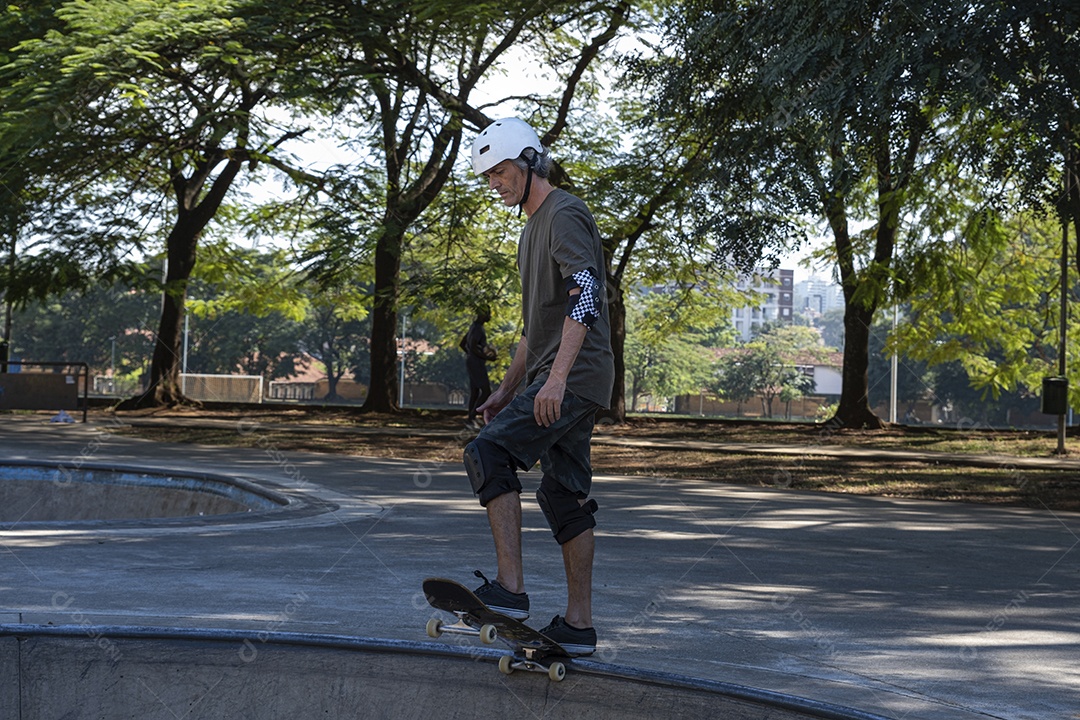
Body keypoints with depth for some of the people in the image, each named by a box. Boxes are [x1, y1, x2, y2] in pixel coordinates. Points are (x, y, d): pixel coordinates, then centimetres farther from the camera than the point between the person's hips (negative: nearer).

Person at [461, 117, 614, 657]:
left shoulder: (565, 215, -8)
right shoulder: (532, 230, 25)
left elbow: (584, 297, -22)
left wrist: (556, 378, -30)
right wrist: (507, 389, 24)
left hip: (575, 377, -10)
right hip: (555, 385, 10)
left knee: (489, 453, -21)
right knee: (565, 497, 8)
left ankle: (510, 589, -26)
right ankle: (578, 626, 11)